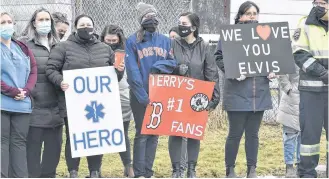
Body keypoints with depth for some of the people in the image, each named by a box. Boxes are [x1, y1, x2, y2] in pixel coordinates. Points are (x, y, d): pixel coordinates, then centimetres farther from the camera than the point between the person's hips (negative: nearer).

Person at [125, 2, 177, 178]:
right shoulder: (132, 41, -5)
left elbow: (173, 62, 5)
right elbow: (132, 71, -11)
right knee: (142, 133, -2)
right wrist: (143, 96, -17)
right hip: (140, 95, -4)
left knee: (154, 133, 6)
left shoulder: (165, 41, 8)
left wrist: (159, 66, -15)